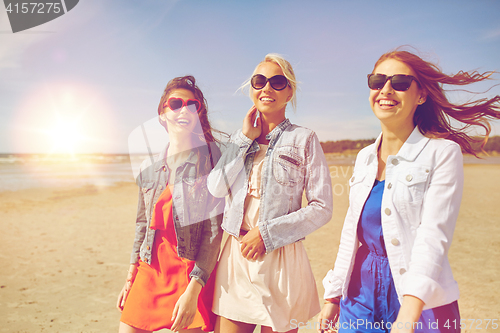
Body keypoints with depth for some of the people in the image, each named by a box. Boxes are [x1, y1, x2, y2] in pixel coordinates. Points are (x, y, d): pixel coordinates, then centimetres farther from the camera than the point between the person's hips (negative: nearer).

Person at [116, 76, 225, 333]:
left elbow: (213, 232, -12)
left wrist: (193, 291, -16)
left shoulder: (210, 161, -8)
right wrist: (131, 278, 14)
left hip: (193, 275, -4)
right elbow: (142, 224, 15)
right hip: (149, 272, 5)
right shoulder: (149, 168, 7)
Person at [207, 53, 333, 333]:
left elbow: (322, 208, -7)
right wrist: (245, 138, -5)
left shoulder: (303, 139, -1)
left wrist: (268, 233, -13)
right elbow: (216, 188, -3)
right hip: (236, 257, 4)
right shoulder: (241, 138, 12)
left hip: (281, 259, -3)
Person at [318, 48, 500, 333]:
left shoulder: (443, 153, -10)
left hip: (421, 302, -4)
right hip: (361, 292, 5)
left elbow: (434, 235, -20)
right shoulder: (365, 158, 6)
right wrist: (333, 296, 10)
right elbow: (351, 233, 9)